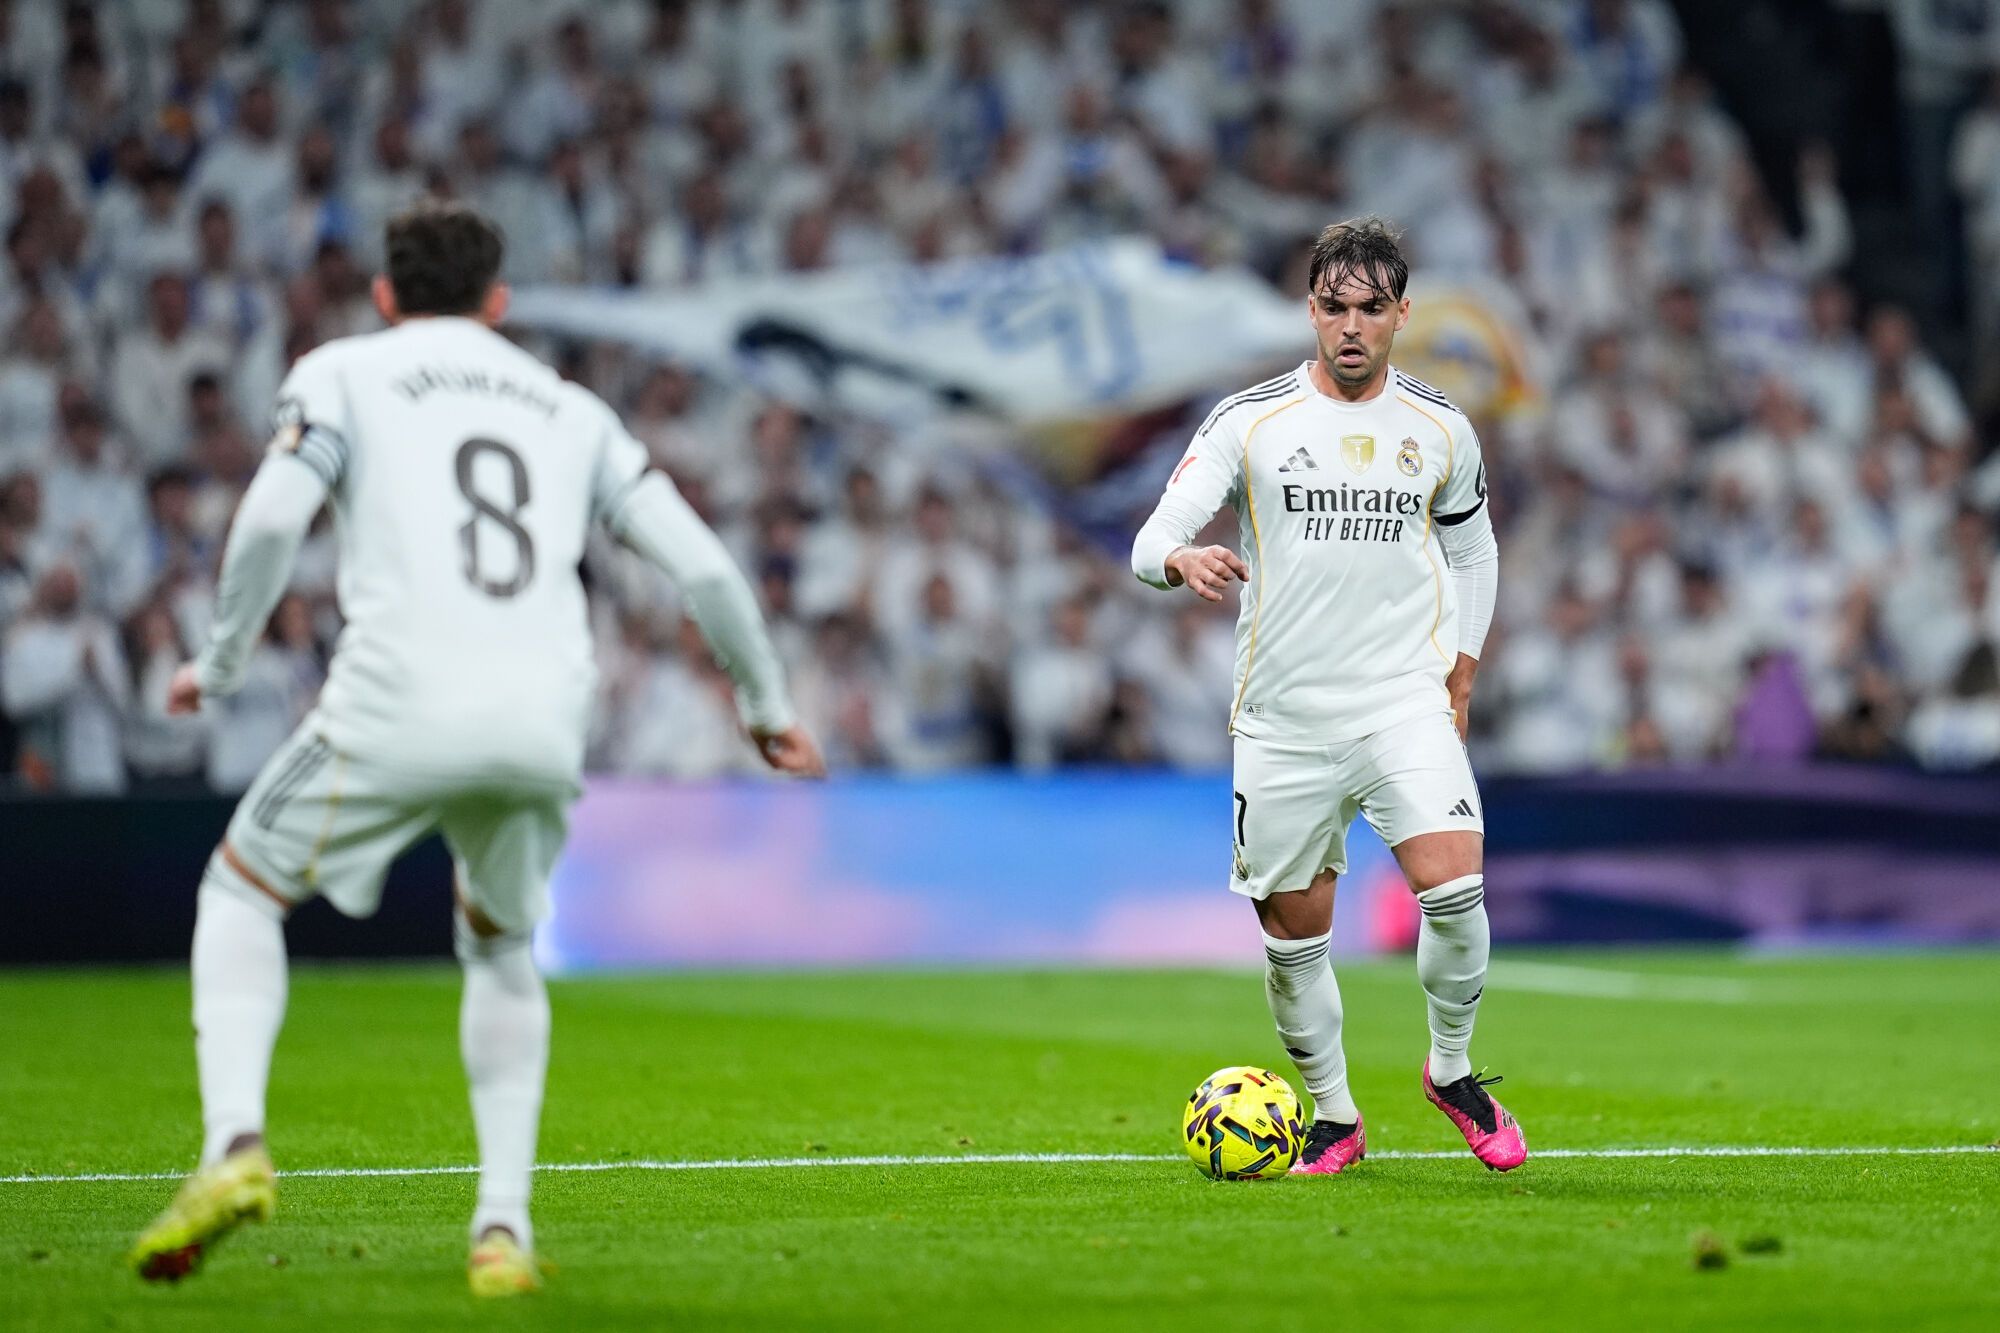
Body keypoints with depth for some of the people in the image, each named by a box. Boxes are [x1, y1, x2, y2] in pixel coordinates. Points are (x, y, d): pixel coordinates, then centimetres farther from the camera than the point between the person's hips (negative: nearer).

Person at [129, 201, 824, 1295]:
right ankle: (504, 1225, 12)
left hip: (400, 708, -3)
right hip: (543, 723, 3)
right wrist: (765, 701, 30)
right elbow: (700, 563, 18)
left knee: (241, 889, 18)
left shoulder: (342, 371, 15)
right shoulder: (570, 408, 25)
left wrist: (222, 662, 10)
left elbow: (270, 517, -3)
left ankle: (234, 1144, -4)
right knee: (499, 949, 27)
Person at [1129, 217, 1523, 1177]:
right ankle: (1334, 1116, 25)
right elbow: (1153, 540, -8)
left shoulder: (1440, 431, 5)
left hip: (1405, 701, 0)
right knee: (1293, 934, 5)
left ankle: (1451, 1070, 5)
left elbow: (1474, 553, 21)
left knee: (1454, 889, -20)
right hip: (1284, 718, 0)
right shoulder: (1250, 420, -2)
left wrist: (1459, 681, 13)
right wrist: (1185, 561, -31)